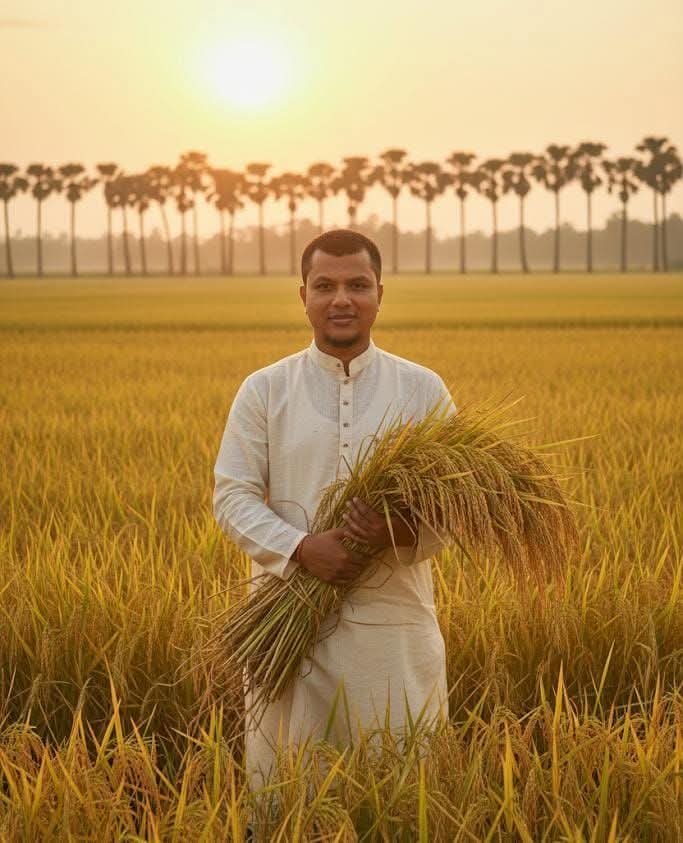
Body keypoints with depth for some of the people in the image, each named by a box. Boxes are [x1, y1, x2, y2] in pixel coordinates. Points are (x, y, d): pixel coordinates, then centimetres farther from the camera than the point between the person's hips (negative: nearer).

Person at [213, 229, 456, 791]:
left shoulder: (424, 391, 5)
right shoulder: (263, 391, 5)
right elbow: (232, 497, 0)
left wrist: (404, 532, -20)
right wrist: (301, 548, -17)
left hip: (395, 620, 0)